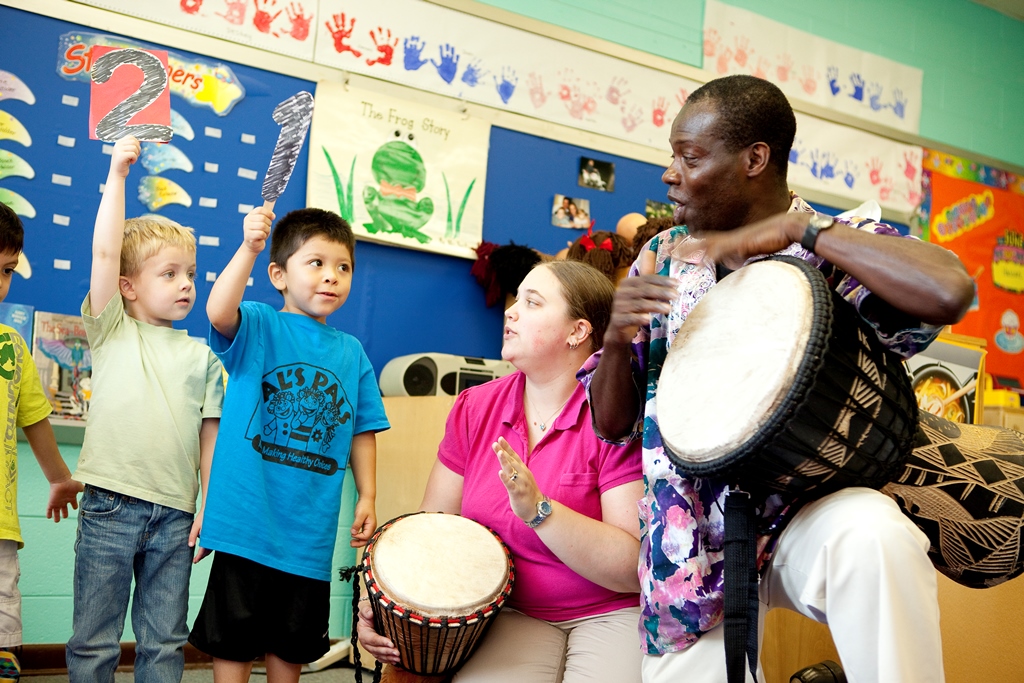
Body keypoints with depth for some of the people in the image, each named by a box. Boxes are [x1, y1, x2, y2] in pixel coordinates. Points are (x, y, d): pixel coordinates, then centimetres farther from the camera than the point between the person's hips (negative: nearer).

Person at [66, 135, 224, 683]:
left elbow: (209, 435, 9)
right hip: (110, 506, -2)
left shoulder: (201, 355, 10)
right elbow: (104, 253, -7)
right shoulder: (112, 331, 5)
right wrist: (117, 172, -8)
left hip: (175, 514, 2)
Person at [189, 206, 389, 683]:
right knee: (234, 642, 7)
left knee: (292, 644, 18)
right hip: (247, 517, -4)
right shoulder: (259, 327, -4)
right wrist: (248, 248, -37)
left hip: (310, 531, 4)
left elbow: (362, 431, 12)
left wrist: (367, 495, 4)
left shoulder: (351, 352, 8)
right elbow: (219, 313, -27)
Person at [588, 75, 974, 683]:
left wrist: (796, 228, -23)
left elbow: (950, 292, -31)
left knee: (873, 536, -35)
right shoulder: (664, 258, 7)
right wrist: (617, 337, -13)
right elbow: (612, 424, 8)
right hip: (689, 540, 4)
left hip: (805, 511, -3)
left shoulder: (838, 251, -6)